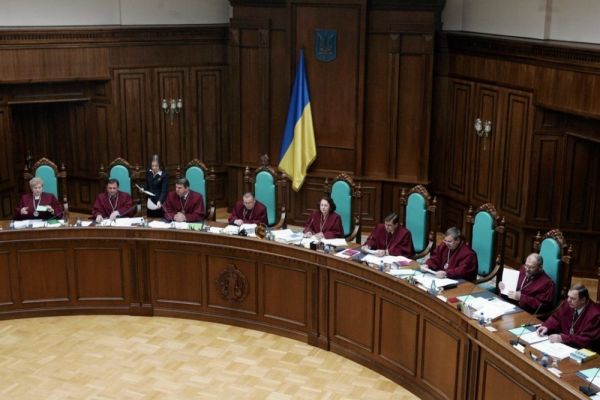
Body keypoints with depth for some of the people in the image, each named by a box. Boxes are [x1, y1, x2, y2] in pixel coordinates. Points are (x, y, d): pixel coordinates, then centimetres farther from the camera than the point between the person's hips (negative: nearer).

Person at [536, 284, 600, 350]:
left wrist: (562, 338, -30)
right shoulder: (568, 304, -3)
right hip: (565, 344, 7)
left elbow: (586, 340, -25)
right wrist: (546, 327, -8)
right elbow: (556, 317, 12)